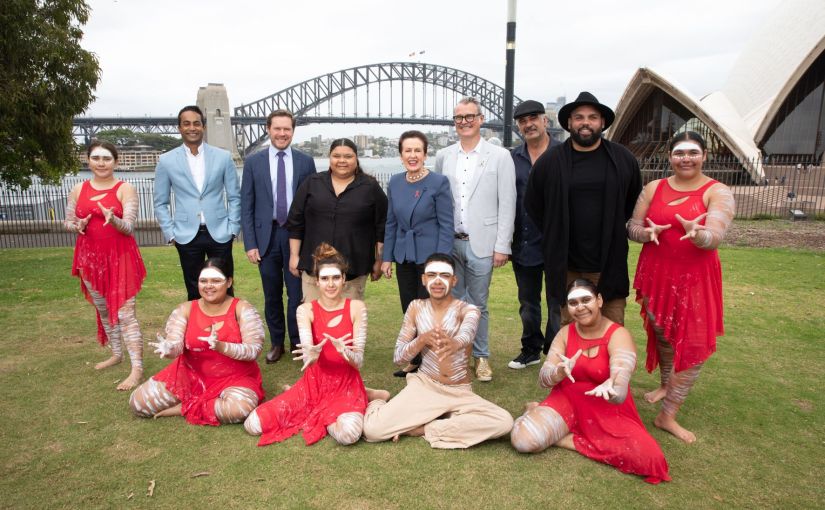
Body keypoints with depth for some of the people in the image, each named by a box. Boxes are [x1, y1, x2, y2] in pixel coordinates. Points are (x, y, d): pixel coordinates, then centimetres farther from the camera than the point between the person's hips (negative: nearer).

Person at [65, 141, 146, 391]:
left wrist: (113, 219, -32)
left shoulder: (125, 189, -6)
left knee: (124, 312, -9)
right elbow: (68, 221, 12)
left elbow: (129, 227, -11)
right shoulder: (78, 189, 7)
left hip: (120, 257, -5)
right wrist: (77, 225, -11)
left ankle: (137, 368, -6)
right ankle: (116, 354, 34)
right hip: (90, 258, 5)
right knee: (103, 310, 17)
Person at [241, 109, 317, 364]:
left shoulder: (306, 161, 2)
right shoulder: (253, 162, 2)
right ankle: (276, 342, 26)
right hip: (267, 235, 1)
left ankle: (297, 342, 22)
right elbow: (246, 206, 2)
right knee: (272, 296, 10)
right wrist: (250, 243, -4)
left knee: (297, 293, 5)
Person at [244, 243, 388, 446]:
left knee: (347, 434, -35)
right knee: (252, 425, -11)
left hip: (346, 386, -2)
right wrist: (312, 356, -42)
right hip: (313, 385, 2)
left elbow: (359, 360, -12)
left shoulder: (356, 308, -8)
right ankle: (319, 414, 13)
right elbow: (307, 357, -17)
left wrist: (344, 351, -35)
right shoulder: (305, 310, -4)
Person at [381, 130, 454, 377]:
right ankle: (416, 360, 27)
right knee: (409, 311, 12)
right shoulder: (395, 182, 6)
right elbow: (391, 223, 11)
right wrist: (387, 257, 8)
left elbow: (446, 225, -10)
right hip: (404, 257, 5)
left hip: (430, 255, -5)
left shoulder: (439, 182, -9)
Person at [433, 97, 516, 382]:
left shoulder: (500, 157, -1)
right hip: (448, 243, 2)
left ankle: (481, 356, 25)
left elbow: (507, 205, -3)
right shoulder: (443, 156, 8)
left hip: (481, 244, -2)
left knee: (478, 304, 7)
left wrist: (502, 246, -7)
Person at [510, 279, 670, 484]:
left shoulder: (618, 335, -14)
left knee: (648, 458, -27)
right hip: (568, 403, 0)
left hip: (609, 411, 0)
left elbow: (620, 391, -27)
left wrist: (608, 389, -53)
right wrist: (560, 371, -33)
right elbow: (543, 379, -9)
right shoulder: (565, 333, -1)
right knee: (523, 439, -28)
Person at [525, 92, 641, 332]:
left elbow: (635, 202, 16)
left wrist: (615, 230, 11)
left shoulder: (623, 159, 4)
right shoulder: (549, 161, 1)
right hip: (566, 267, 0)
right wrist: (556, 236, 8)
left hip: (609, 265, 1)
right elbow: (532, 205, 10)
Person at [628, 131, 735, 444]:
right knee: (662, 334, 16)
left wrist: (697, 233, -41)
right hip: (655, 274, 3)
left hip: (695, 279, -2)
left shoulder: (717, 192, -6)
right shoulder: (653, 188, 4)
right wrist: (648, 232, -19)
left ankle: (668, 415, 7)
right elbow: (632, 227, 4)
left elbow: (714, 237, -18)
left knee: (693, 345, -4)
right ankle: (666, 384, 43)